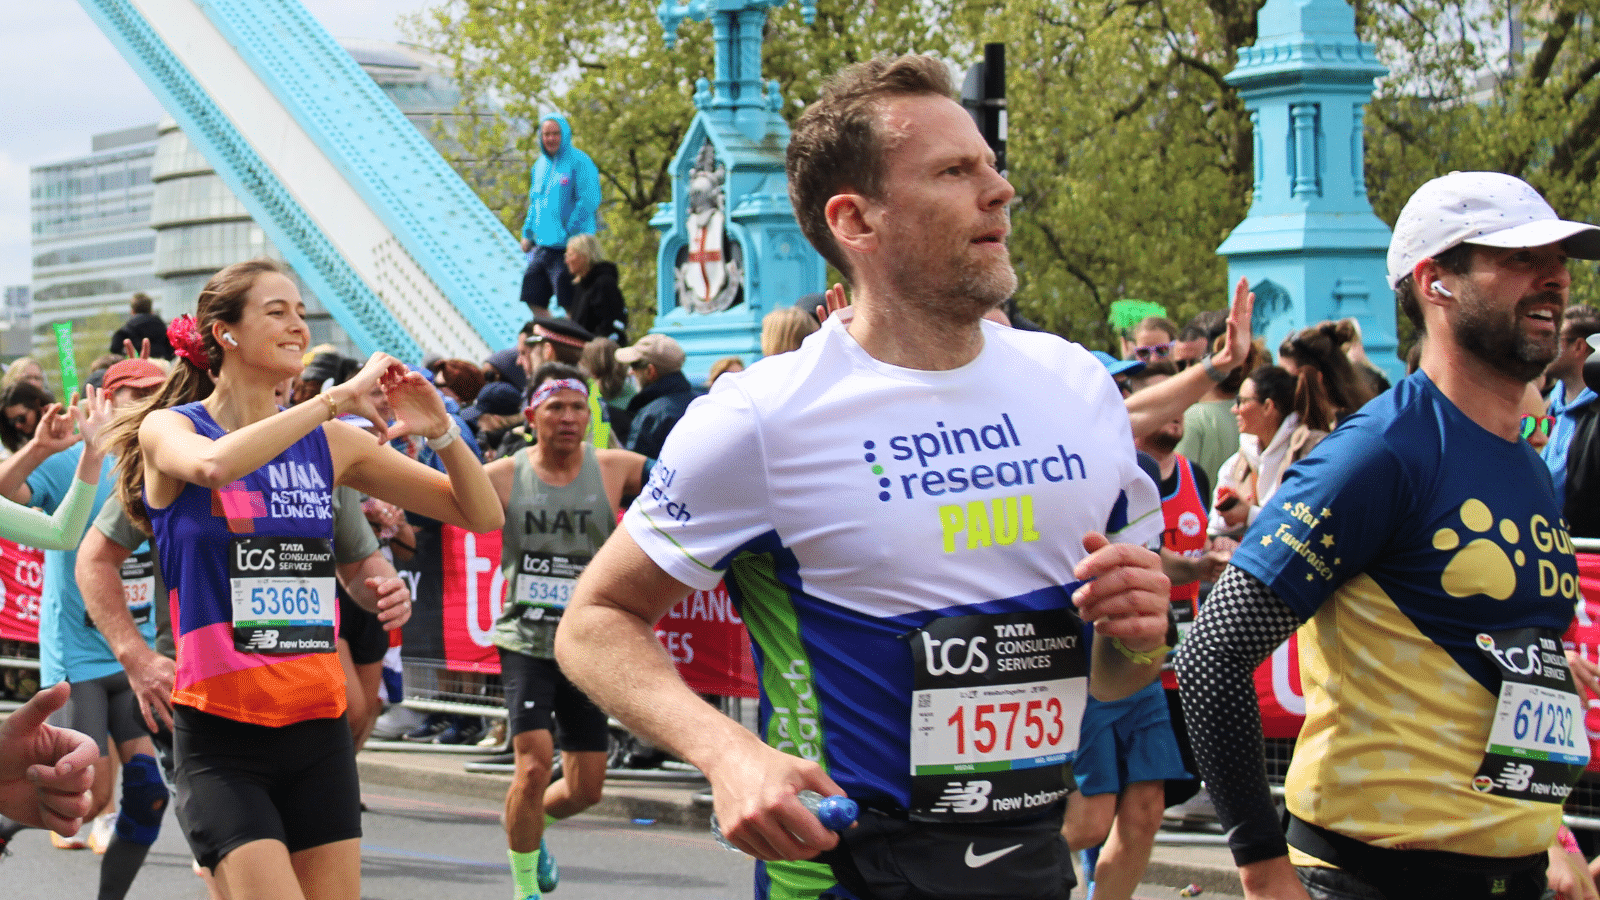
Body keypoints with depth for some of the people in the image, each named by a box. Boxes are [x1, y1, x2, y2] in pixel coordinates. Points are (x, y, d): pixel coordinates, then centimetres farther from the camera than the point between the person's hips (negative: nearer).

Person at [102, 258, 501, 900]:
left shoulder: (331, 441, 9)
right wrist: (336, 398, -24)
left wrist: (440, 432, -7)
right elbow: (212, 466, -29)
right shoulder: (169, 429, -2)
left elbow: (481, 514, 11)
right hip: (221, 732, -5)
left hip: (318, 726, 5)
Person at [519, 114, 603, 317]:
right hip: (542, 246, 8)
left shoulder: (579, 162, -8)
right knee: (535, 300, 8)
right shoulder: (540, 165, 16)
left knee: (570, 304, -6)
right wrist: (527, 233, 13)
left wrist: (570, 232, -18)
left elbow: (589, 201, -15)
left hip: (568, 246, -8)